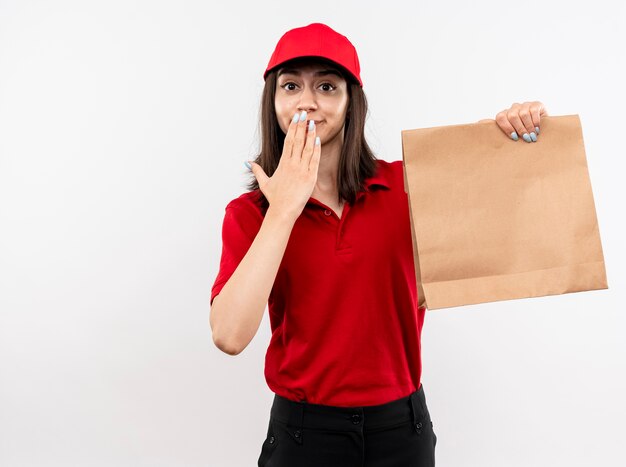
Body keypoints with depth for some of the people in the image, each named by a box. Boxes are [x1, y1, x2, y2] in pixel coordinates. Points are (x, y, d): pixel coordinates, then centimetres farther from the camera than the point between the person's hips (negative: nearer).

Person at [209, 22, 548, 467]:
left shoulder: (405, 184, -6)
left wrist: (520, 133, -13)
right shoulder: (248, 212, -9)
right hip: (305, 429, -1)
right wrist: (284, 208, -22)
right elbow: (230, 336, -22)